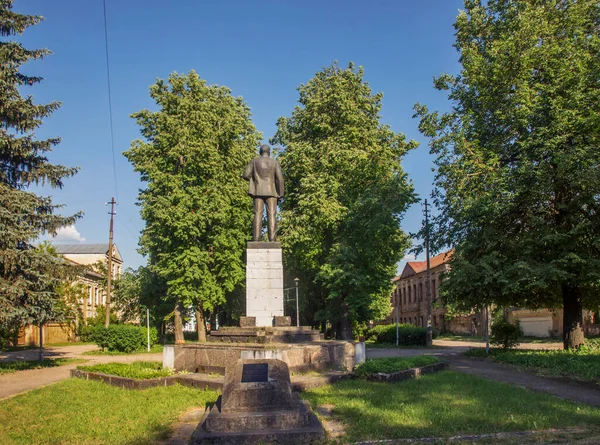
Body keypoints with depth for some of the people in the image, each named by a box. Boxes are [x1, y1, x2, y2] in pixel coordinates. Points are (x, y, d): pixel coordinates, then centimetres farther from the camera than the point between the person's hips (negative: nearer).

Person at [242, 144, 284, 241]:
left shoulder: (254, 161, 7)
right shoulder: (275, 162, 5)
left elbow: (246, 175, 1)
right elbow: (280, 178, -4)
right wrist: (280, 194, -1)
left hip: (258, 191, 1)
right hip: (271, 192, -1)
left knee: (258, 215, -2)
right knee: (271, 215, -4)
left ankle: (256, 239, -11)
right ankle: (272, 239, -14)